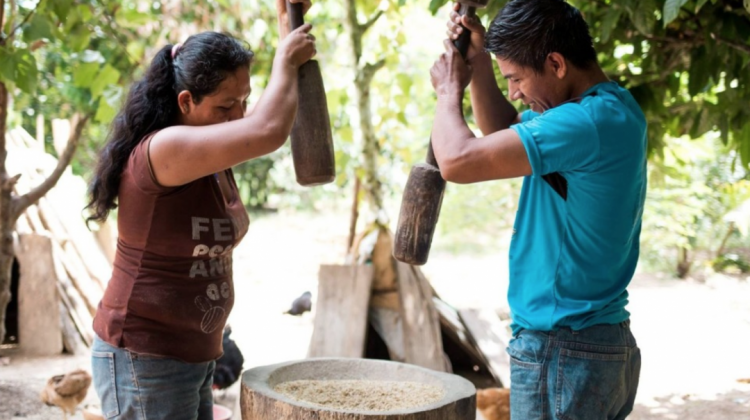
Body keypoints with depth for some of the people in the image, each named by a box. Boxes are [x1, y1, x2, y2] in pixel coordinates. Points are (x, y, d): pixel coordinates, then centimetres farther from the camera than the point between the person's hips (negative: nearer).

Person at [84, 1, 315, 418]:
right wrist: (285, 61, -15)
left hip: (193, 356, 9)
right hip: (144, 362, -9)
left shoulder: (210, 153, 6)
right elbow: (267, 132, -33)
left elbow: (279, 117, 17)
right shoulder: (162, 150, -22)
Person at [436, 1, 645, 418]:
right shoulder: (612, 109, 9)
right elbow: (505, 132, 24)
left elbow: (458, 160, -23)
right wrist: (480, 64, 9)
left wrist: (449, 91, -4)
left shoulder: (589, 122, -22)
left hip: (564, 353, -10)